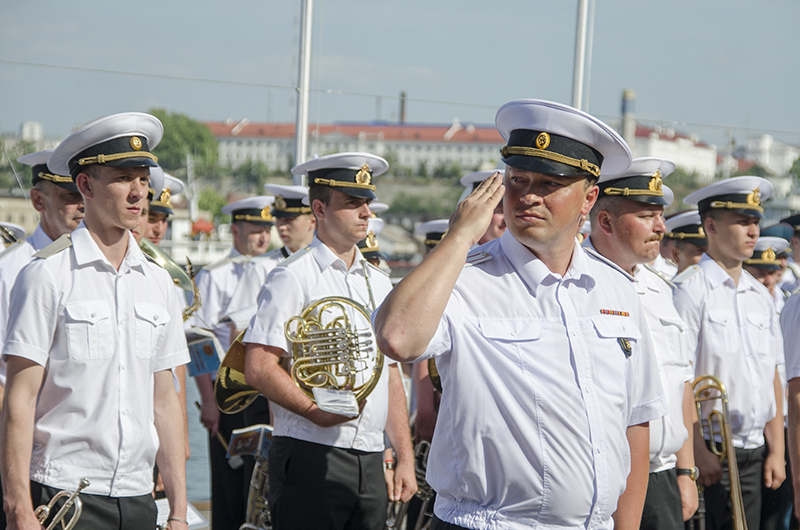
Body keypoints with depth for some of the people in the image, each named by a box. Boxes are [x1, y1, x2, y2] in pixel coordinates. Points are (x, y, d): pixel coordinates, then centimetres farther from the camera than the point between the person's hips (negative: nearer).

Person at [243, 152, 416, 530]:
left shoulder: (378, 283, 17)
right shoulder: (293, 278, -4)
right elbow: (258, 369, -11)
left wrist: (405, 457, 14)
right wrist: (318, 412, -19)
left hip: (371, 462, 6)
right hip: (310, 456, -6)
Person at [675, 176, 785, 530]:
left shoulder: (760, 296, 14)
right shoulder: (690, 289, -8)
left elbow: (772, 377, 16)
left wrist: (777, 449, 10)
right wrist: (698, 451, -16)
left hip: (755, 453, 6)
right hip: (711, 450, -6)